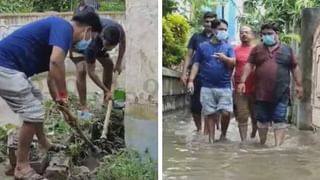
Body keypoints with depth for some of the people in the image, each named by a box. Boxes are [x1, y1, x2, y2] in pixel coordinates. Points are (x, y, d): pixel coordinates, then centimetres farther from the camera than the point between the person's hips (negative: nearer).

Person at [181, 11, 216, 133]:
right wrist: (184, 73, -1)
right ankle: (199, 129, 25)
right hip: (197, 76, 2)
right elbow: (189, 56, 9)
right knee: (195, 106, 5)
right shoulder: (196, 37, 10)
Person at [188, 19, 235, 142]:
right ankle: (211, 139, 13)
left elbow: (233, 62, -6)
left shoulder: (228, 47, 9)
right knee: (210, 114, 3)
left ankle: (223, 134, 16)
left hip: (224, 87, 0)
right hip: (207, 87, 0)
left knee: (226, 112, -9)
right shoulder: (203, 46, 8)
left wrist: (225, 58, -27)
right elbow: (196, 64, 6)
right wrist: (191, 80, -4)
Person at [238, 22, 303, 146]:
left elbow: (295, 68, 11)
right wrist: (242, 81, -8)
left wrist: (298, 85, 6)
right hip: (262, 93, 1)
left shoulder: (287, 49, 8)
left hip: (281, 93, -1)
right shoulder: (257, 49, 8)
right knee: (262, 119, 9)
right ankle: (262, 144, 23)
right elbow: (249, 65, 3)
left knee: (279, 120, -3)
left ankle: (278, 146, -3)